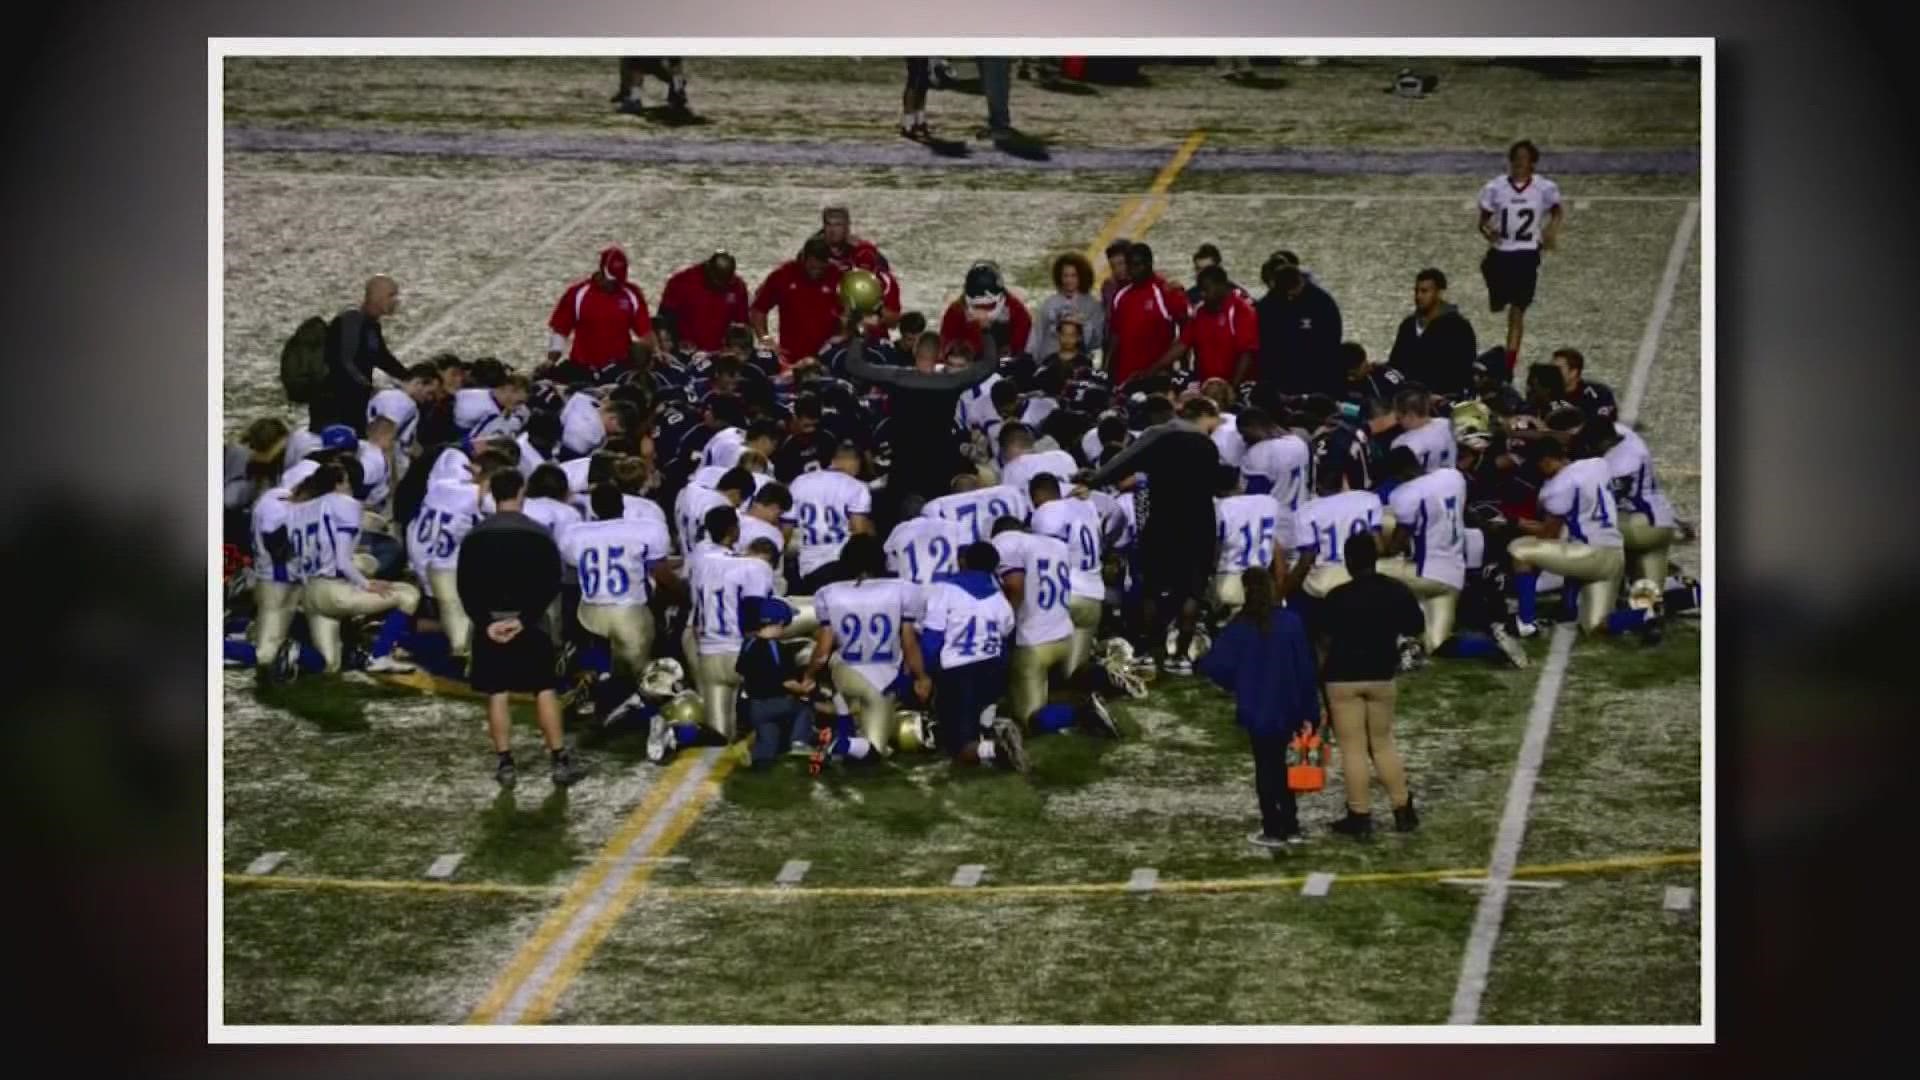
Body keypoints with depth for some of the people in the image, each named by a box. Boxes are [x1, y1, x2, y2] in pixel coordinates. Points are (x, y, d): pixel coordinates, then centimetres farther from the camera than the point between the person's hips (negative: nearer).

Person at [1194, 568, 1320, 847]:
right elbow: (1305, 668, -5)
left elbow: (1213, 664, -19)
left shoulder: (1240, 627, -11)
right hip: (1287, 708, 3)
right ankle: (1290, 826, 16)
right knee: (1279, 764, 15)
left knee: (1265, 766, 6)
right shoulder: (1291, 622, -5)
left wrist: (1233, 683, 2)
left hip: (1256, 709, -2)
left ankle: (1273, 830, 7)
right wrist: (1309, 712, -1)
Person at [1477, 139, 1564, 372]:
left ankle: (1509, 365, 1)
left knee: (1517, 312, -3)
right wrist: (1487, 231, -22)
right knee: (1497, 306, 15)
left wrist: (1551, 232, -6)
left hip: (1527, 254, -1)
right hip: (1501, 251, 1)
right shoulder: (1495, 187, -7)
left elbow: (1556, 211, 13)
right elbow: (1484, 220, 1)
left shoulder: (1544, 188, -6)